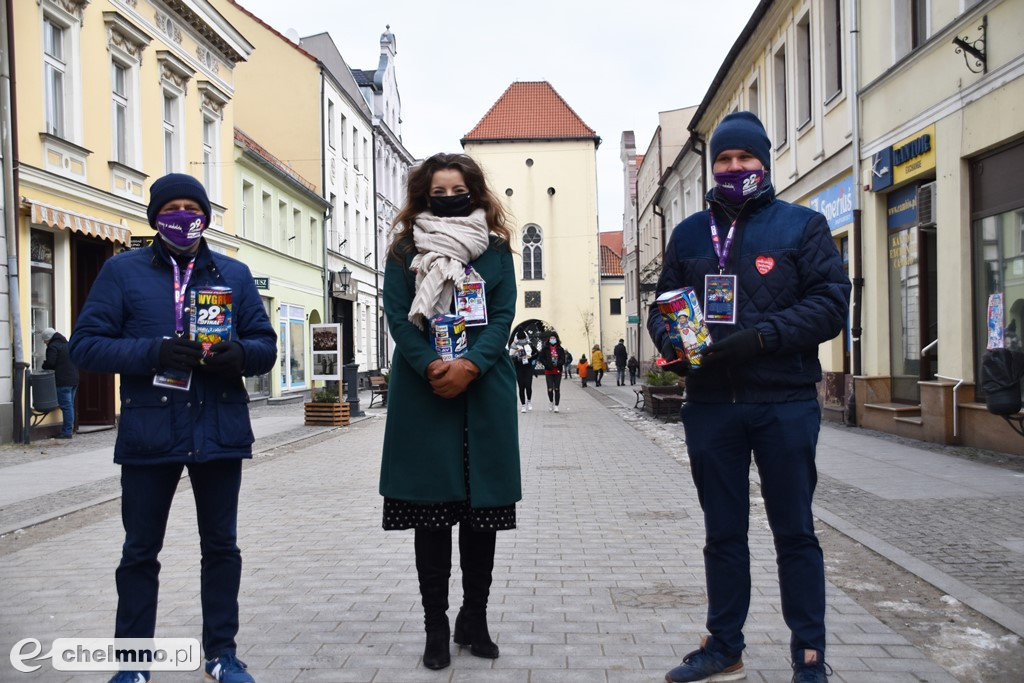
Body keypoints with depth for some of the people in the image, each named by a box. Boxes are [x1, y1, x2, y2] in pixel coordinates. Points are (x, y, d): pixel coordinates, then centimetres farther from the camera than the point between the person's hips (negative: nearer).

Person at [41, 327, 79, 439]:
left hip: (63, 381, -9)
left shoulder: (53, 347, -9)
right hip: (74, 379, 9)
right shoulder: (67, 344, 17)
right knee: (70, 405, 14)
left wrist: (44, 365, 4)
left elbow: (50, 363, -18)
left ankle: (67, 432, -5)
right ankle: (70, 428, 18)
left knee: (66, 406, -7)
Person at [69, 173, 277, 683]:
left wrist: (238, 353, -17)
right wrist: (154, 352, -20)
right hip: (149, 432, -1)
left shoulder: (234, 273, 9)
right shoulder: (122, 271, 3)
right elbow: (85, 345, -4)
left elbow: (265, 344, 7)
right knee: (140, 550, 9)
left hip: (220, 431, 2)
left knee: (221, 546, 11)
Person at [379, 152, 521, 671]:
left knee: (483, 507, 6)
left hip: (484, 391, 1)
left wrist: (469, 366, -15)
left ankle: (474, 619, 21)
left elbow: (503, 315, 0)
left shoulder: (496, 250, 10)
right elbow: (398, 317, -1)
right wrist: (431, 368, -16)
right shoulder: (406, 251, 8)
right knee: (431, 507, 2)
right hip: (424, 392, -1)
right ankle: (436, 627, 13)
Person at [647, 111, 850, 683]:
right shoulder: (689, 234, 14)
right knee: (723, 533, 12)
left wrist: (761, 337, -18)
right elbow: (663, 305, 14)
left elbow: (831, 302, -6)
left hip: (785, 403, -3)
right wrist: (672, 339, -9)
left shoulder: (802, 224, 3)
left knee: (795, 532, 6)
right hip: (710, 405, 3)